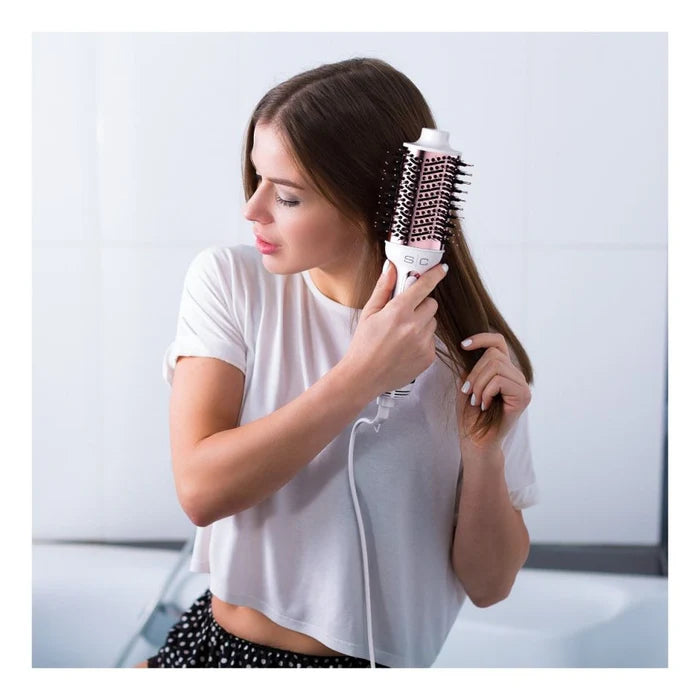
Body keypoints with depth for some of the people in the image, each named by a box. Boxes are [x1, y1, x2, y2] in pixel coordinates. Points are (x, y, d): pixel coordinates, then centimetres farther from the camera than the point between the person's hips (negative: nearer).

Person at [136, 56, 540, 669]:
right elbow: (201, 488, -18)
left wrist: (484, 452, -20)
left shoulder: (468, 352, -8)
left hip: (377, 662, 1)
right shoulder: (229, 279, -5)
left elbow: (487, 586, -4)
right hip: (215, 642, 0)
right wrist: (362, 376, -23)